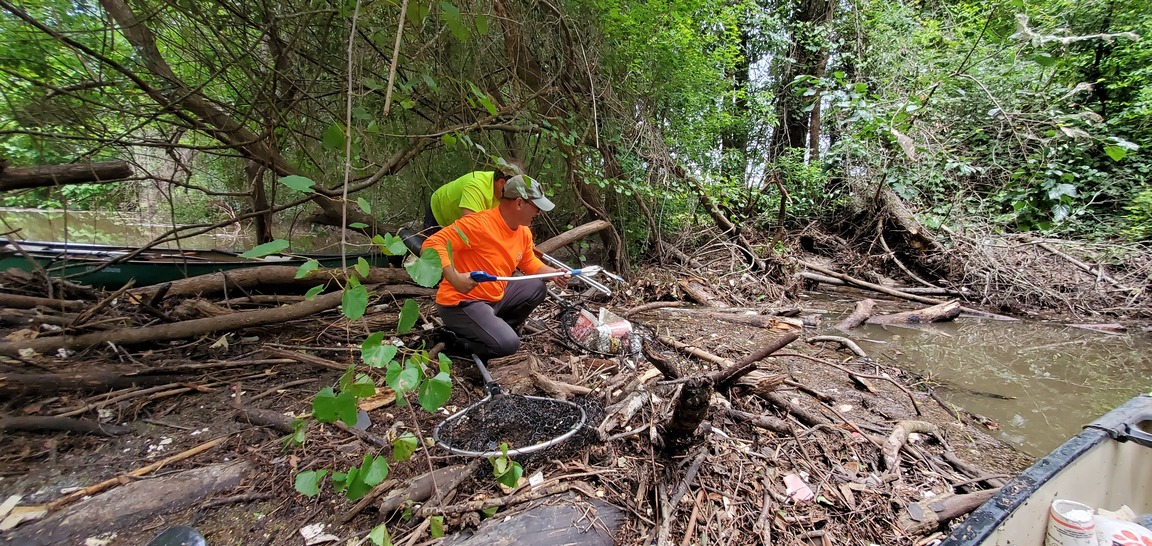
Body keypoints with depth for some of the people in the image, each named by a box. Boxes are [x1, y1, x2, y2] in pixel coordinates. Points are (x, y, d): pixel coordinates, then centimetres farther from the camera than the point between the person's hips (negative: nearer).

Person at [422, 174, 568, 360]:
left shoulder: (524, 232, 3)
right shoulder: (479, 223, -24)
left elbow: (529, 262, 21)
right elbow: (433, 244, -27)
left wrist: (553, 273, 5)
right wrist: (454, 278, -39)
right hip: (462, 302, -9)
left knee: (536, 288, 9)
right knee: (507, 344, -23)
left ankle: (497, 327, 9)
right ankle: (455, 338, -1)